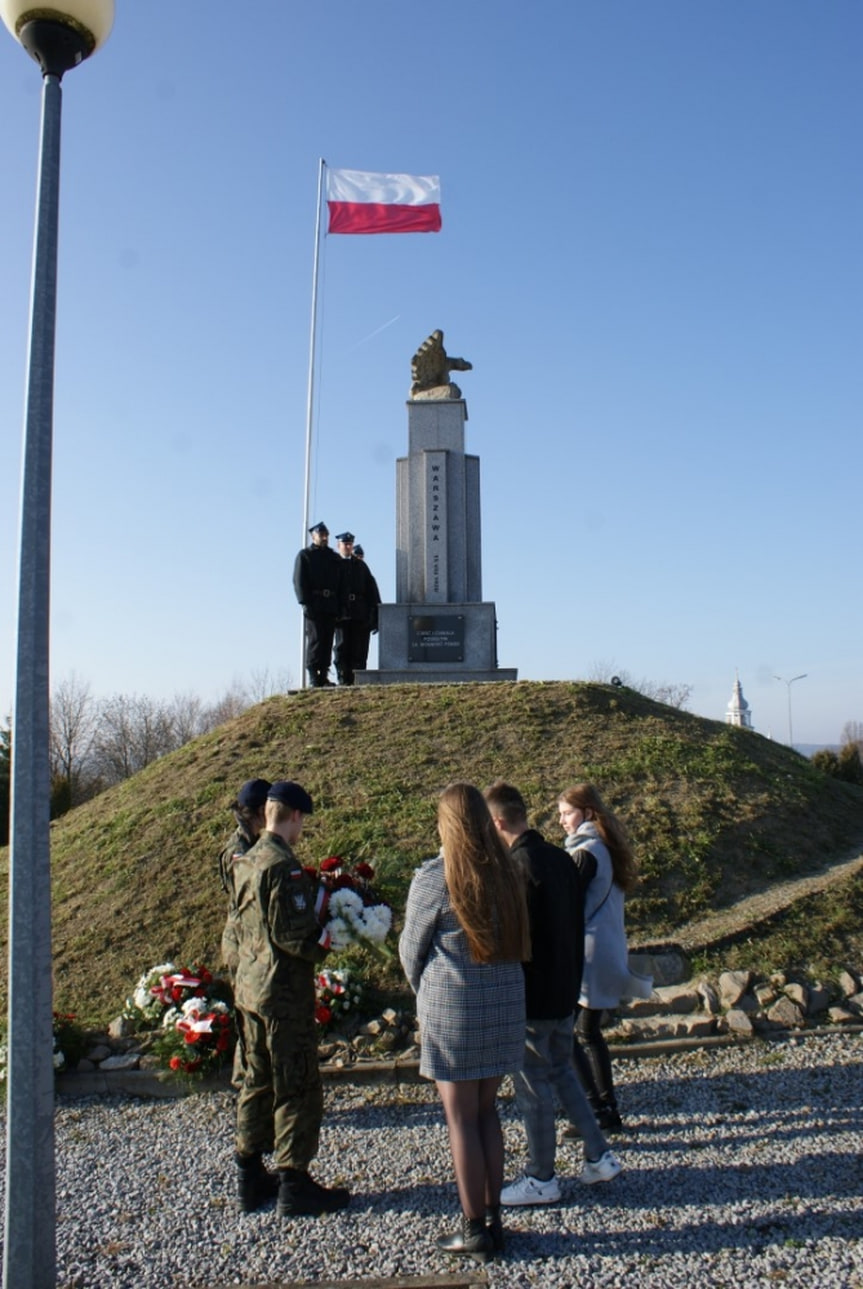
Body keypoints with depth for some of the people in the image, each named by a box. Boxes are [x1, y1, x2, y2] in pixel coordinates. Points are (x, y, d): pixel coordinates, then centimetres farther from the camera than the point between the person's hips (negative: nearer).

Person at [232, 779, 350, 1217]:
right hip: (284, 992, -9)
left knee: (257, 1081, 18)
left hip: (249, 986, 9)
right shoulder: (282, 866, -21)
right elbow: (291, 934, -24)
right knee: (298, 1088, 4)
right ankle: (294, 1184, 13)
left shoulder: (245, 862, 8)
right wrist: (325, 943, -7)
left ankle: (250, 1180, 28)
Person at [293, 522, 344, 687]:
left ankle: (323, 676, 7)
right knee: (315, 639, -9)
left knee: (328, 640, 3)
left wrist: (339, 608, 8)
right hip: (314, 604, -5)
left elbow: (340, 583, 16)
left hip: (331, 606, 5)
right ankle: (313, 675, -7)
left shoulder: (334, 558, 19)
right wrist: (306, 603, -14)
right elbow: (299, 581, -3)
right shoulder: (305, 555, 6)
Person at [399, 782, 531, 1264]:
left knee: (462, 1119, 8)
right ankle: (494, 1218, 28)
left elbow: (412, 949, -3)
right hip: (507, 1000, 5)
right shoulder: (509, 871, 0)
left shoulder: (434, 878, -14)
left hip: (454, 1006, -5)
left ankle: (475, 1231, 20)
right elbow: (519, 938, 7)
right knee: (486, 1110, 19)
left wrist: (424, 992, 15)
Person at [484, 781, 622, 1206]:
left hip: (531, 995, -8)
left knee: (533, 1084, 7)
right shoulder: (563, 859, 3)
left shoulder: (516, 867, -23)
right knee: (562, 1070, 24)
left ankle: (541, 1179, 21)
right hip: (566, 989, 8)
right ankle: (599, 1156, 28)